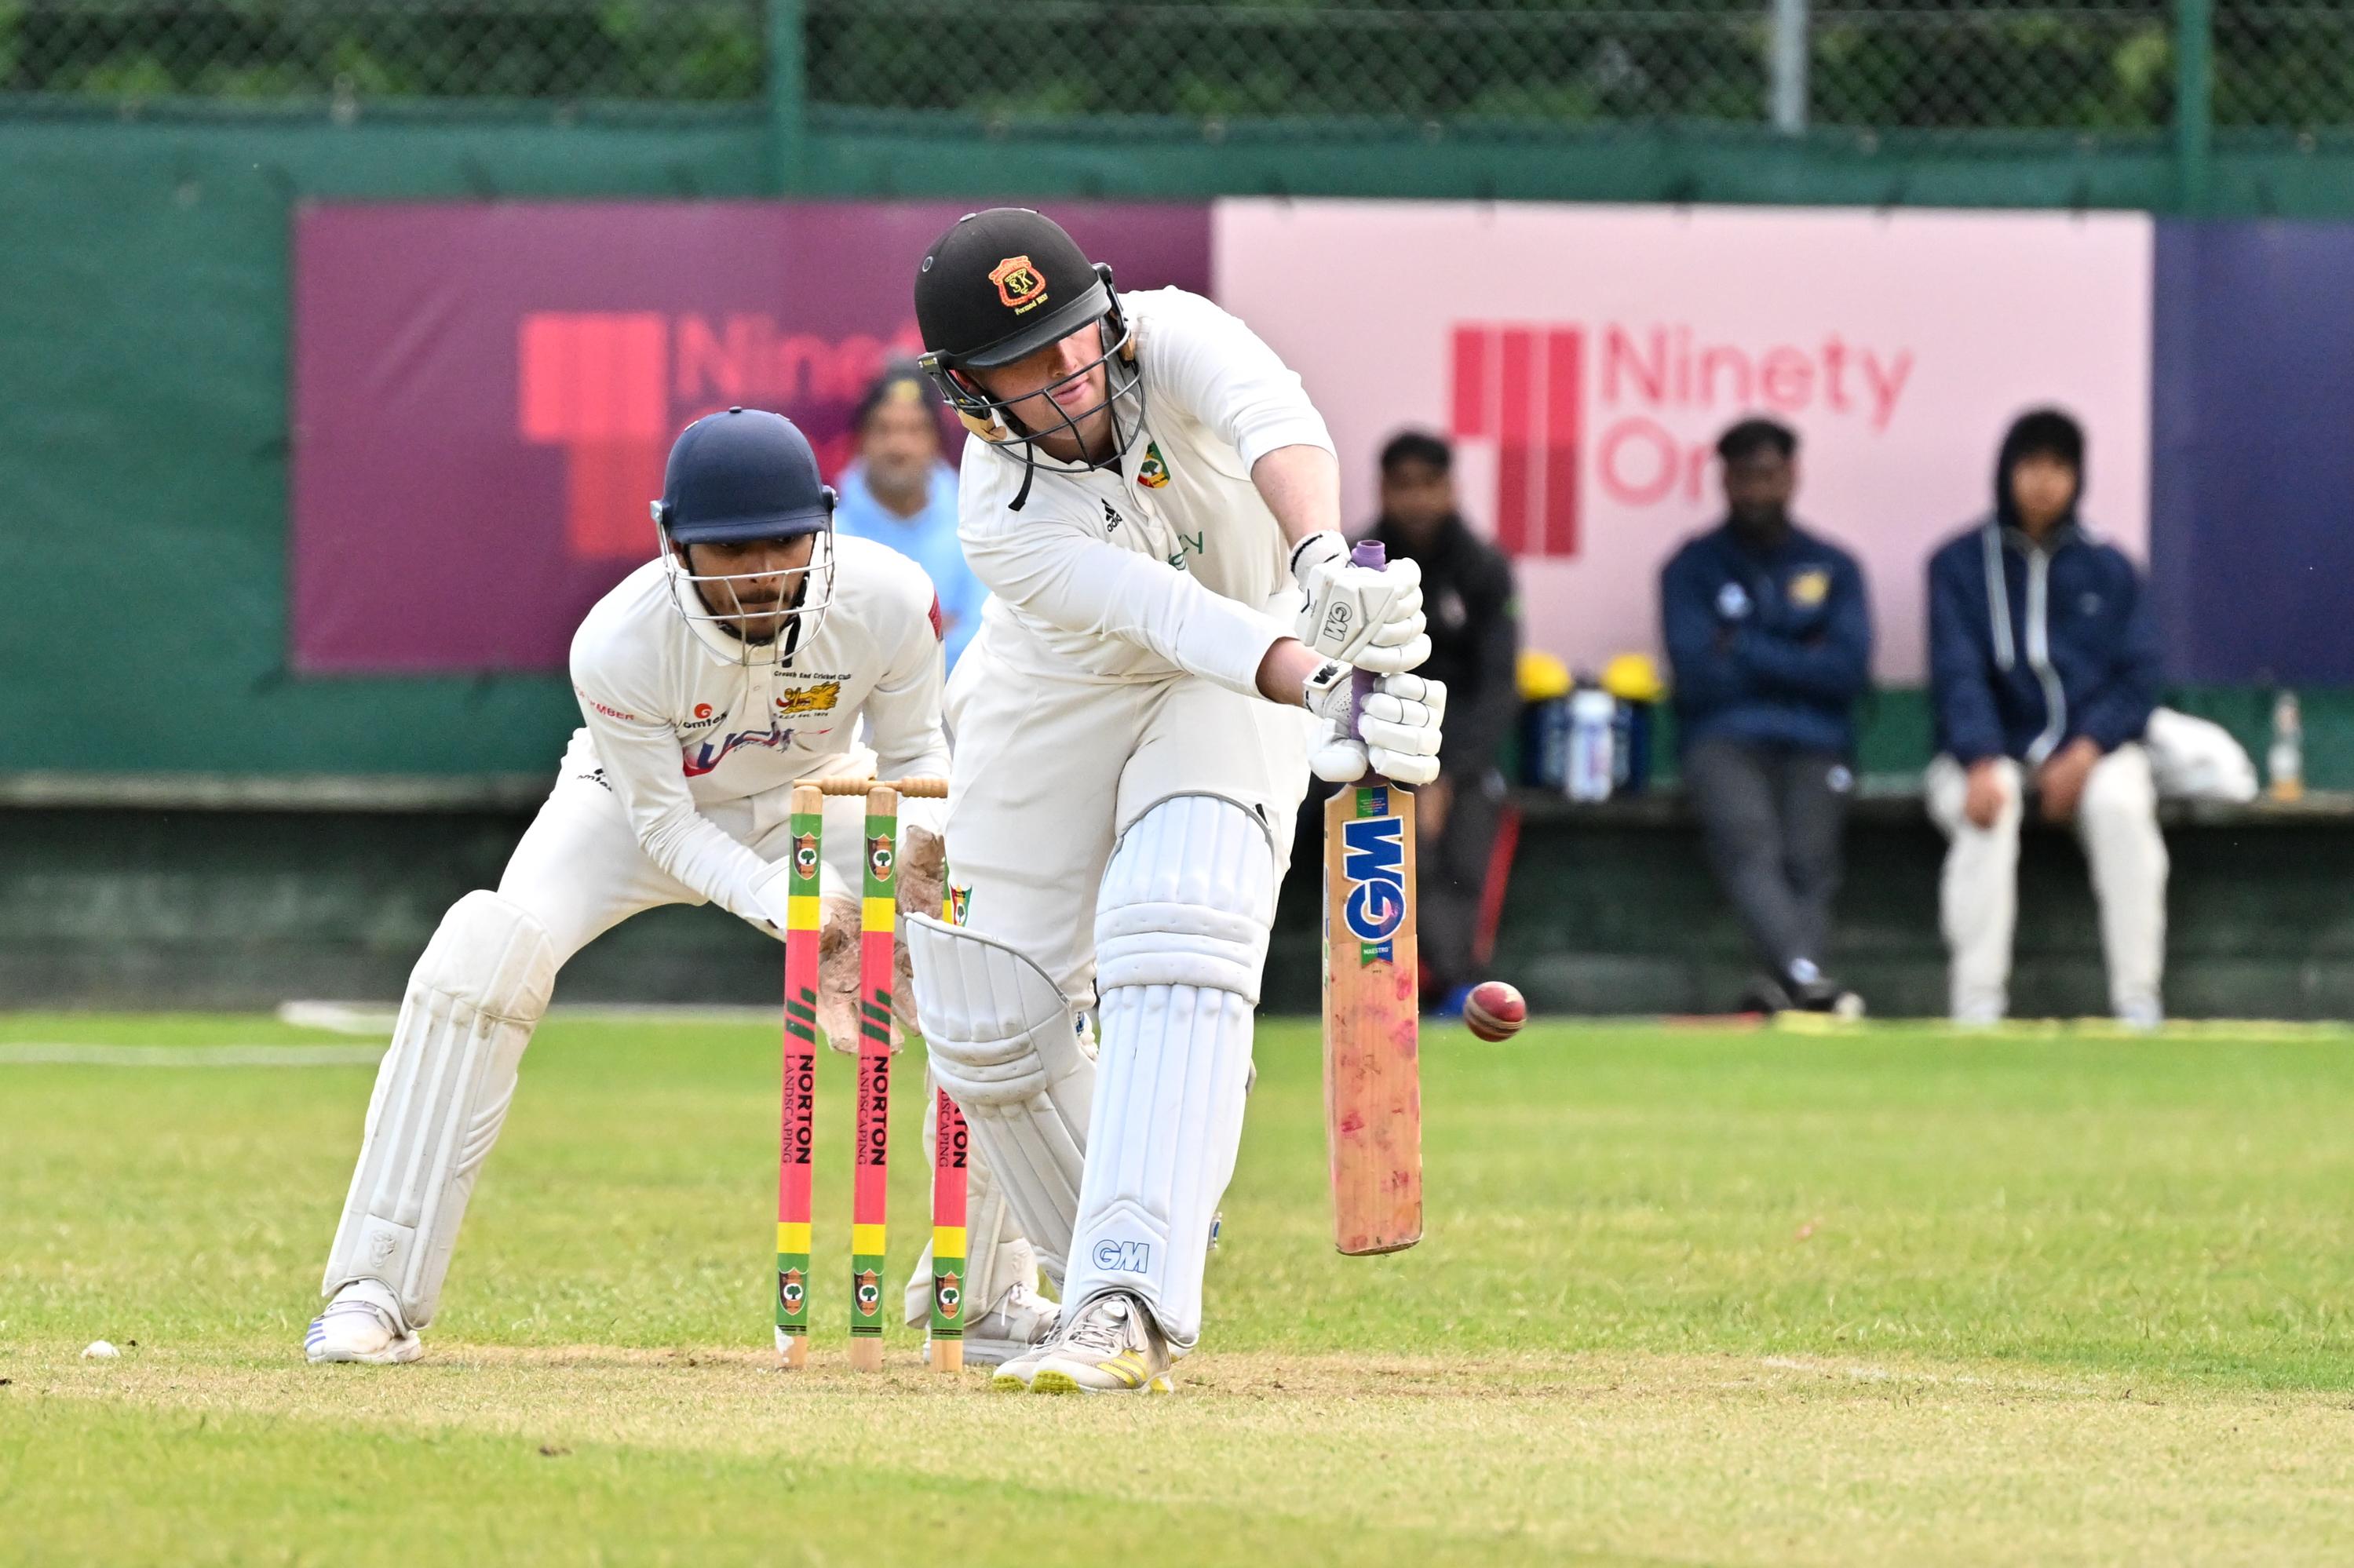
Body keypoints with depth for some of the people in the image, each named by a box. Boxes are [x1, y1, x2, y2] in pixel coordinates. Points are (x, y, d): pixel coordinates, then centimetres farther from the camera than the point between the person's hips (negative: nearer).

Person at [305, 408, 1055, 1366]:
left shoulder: (887, 603, -29)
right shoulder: (619, 646, -35)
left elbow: (916, 755, -13)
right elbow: (664, 825, -24)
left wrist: (920, 840, -36)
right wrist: (784, 903, -41)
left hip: (810, 799, 3)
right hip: (641, 799, -3)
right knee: (486, 950, -30)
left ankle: (989, 1292, 6)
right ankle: (377, 1294, -23)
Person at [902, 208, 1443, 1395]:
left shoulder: (1167, 339, -28)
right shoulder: (1004, 524, -30)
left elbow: (1275, 425, -50)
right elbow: (1174, 620, -44)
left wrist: (1324, 562, -70)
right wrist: (1328, 691, -61)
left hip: (1247, 683, -1)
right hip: (1056, 706, 1)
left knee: (1174, 940, -26)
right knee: (989, 1024, -1)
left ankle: (1129, 1308, -36)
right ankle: (1109, 1270, 26)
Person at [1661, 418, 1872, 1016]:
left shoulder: (1832, 567, 18)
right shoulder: (1693, 567, 13)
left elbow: (1848, 671, 3)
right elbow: (1697, 676, 0)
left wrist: (1746, 651, 1)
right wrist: (1798, 663, 5)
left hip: (1814, 745, 2)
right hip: (1724, 741, -2)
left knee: (1809, 860, -26)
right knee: (1750, 846, -32)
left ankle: (1777, 988, -48)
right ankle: (1803, 974, -54)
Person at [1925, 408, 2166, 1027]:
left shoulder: (2109, 569, 10)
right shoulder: (1961, 563, 4)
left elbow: (2140, 676, 4)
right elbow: (1957, 674, -8)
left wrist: (2087, 751, -15)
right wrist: (1980, 765, -25)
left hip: (2094, 749, 1)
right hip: (1991, 749, -1)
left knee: (2120, 804, -32)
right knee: (1986, 810, -35)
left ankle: (2138, 998, -29)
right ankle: (1979, 1003, -35)